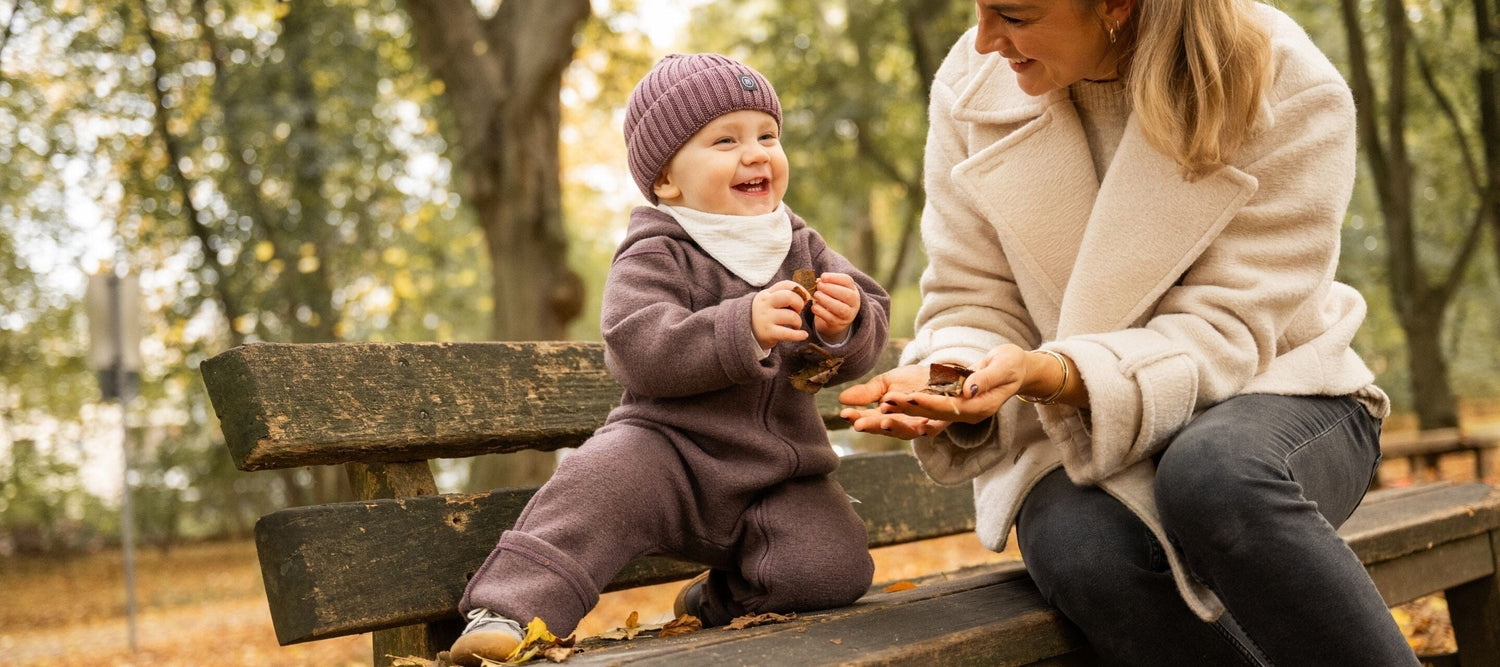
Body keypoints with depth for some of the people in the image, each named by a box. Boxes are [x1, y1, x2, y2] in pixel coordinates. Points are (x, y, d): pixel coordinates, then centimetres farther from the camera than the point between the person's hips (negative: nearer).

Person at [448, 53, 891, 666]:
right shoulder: (655, 257, -8)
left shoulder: (803, 248, 9)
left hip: (777, 476, 4)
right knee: (603, 475, -31)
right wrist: (742, 328, -36)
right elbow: (638, 348, -25)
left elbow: (862, 344, 4)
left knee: (833, 567, -16)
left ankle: (720, 602, 11)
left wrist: (845, 326, -20)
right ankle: (511, 611, -26)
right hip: (672, 449, -4)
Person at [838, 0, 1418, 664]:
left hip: (1267, 391, -2)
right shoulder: (974, 85, -5)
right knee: (1078, 549, -33)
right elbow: (970, 304, -1)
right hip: (1074, 423, 2)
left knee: (1214, 473, -38)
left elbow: (1222, 334, -18)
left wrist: (1049, 374, -37)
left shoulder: (1292, 94, -15)